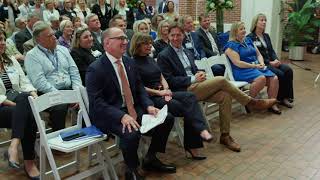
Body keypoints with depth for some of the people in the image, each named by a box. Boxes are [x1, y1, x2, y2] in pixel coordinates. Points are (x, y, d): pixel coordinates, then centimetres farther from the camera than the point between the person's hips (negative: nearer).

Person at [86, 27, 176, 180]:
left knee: (167, 119, -3)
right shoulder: (95, 69, -13)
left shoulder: (129, 62, 9)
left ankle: (150, 159, 16)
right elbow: (96, 102, -20)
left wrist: (149, 106, -7)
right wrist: (122, 116, -32)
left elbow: (139, 88, 13)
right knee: (132, 133, -35)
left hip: (134, 109, 8)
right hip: (109, 114, -7)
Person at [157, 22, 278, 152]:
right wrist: (193, 79, -15)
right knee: (221, 80, -20)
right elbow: (169, 81, -11)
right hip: (184, 91, -7)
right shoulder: (164, 56, -3)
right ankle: (252, 102, -3)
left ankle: (225, 136, -7)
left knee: (225, 96, -17)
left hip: (195, 85, 7)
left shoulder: (187, 53, 21)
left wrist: (200, 74, -2)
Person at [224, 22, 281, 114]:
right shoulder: (231, 45, -5)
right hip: (242, 71, -7)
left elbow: (258, 54, 21)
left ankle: (272, 104, -8)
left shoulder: (248, 41, 19)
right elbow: (237, 63, -15)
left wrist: (261, 63, -1)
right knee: (261, 78, -33)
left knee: (274, 78, -16)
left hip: (257, 67, 7)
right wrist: (254, 66, -17)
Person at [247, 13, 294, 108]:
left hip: (272, 62, 7)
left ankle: (286, 97, -13)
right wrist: (270, 63, -17)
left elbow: (271, 50, 17)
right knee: (280, 74, -24)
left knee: (288, 70, -16)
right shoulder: (250, 37, -6)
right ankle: (280, 98, -7)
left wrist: (276, 60, -5)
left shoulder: (266, 36, 19)